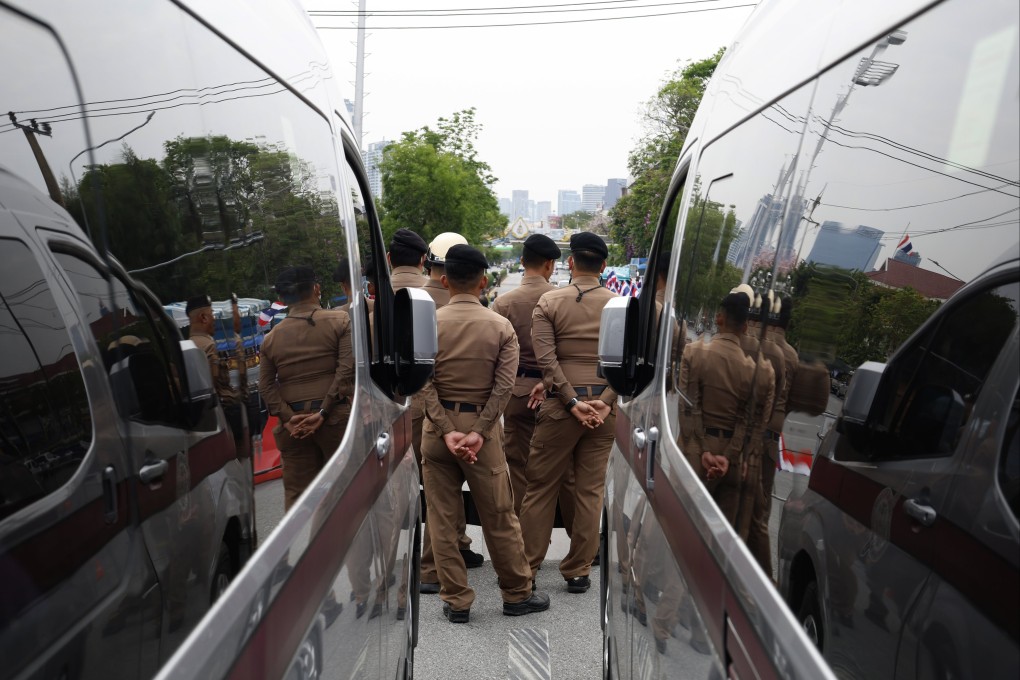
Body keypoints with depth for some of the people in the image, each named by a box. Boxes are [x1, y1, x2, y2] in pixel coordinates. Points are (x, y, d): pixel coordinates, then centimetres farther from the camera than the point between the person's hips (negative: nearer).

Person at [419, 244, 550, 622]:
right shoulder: (501, 327, -4)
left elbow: (424, 383, -9)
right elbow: (504, 387, -11)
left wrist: (447, 431, -10)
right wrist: (478, 433, -11)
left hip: (438, 427, 1)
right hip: (482, 426, 0)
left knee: (442, 518, 11)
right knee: (499, 517, 11)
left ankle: (456, 602, 22)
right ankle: (517, 595, 27)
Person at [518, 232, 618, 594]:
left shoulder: (549, 302, -3)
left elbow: (546, 358, -12)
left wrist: (572, 400, -11)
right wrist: (605, 401, -6)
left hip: (561, 403, -2)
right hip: (603, 406, 2)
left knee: (541, 486, 9)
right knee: (591, 490, 10)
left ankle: (525, 568, 19)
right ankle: (578, 571, 20)